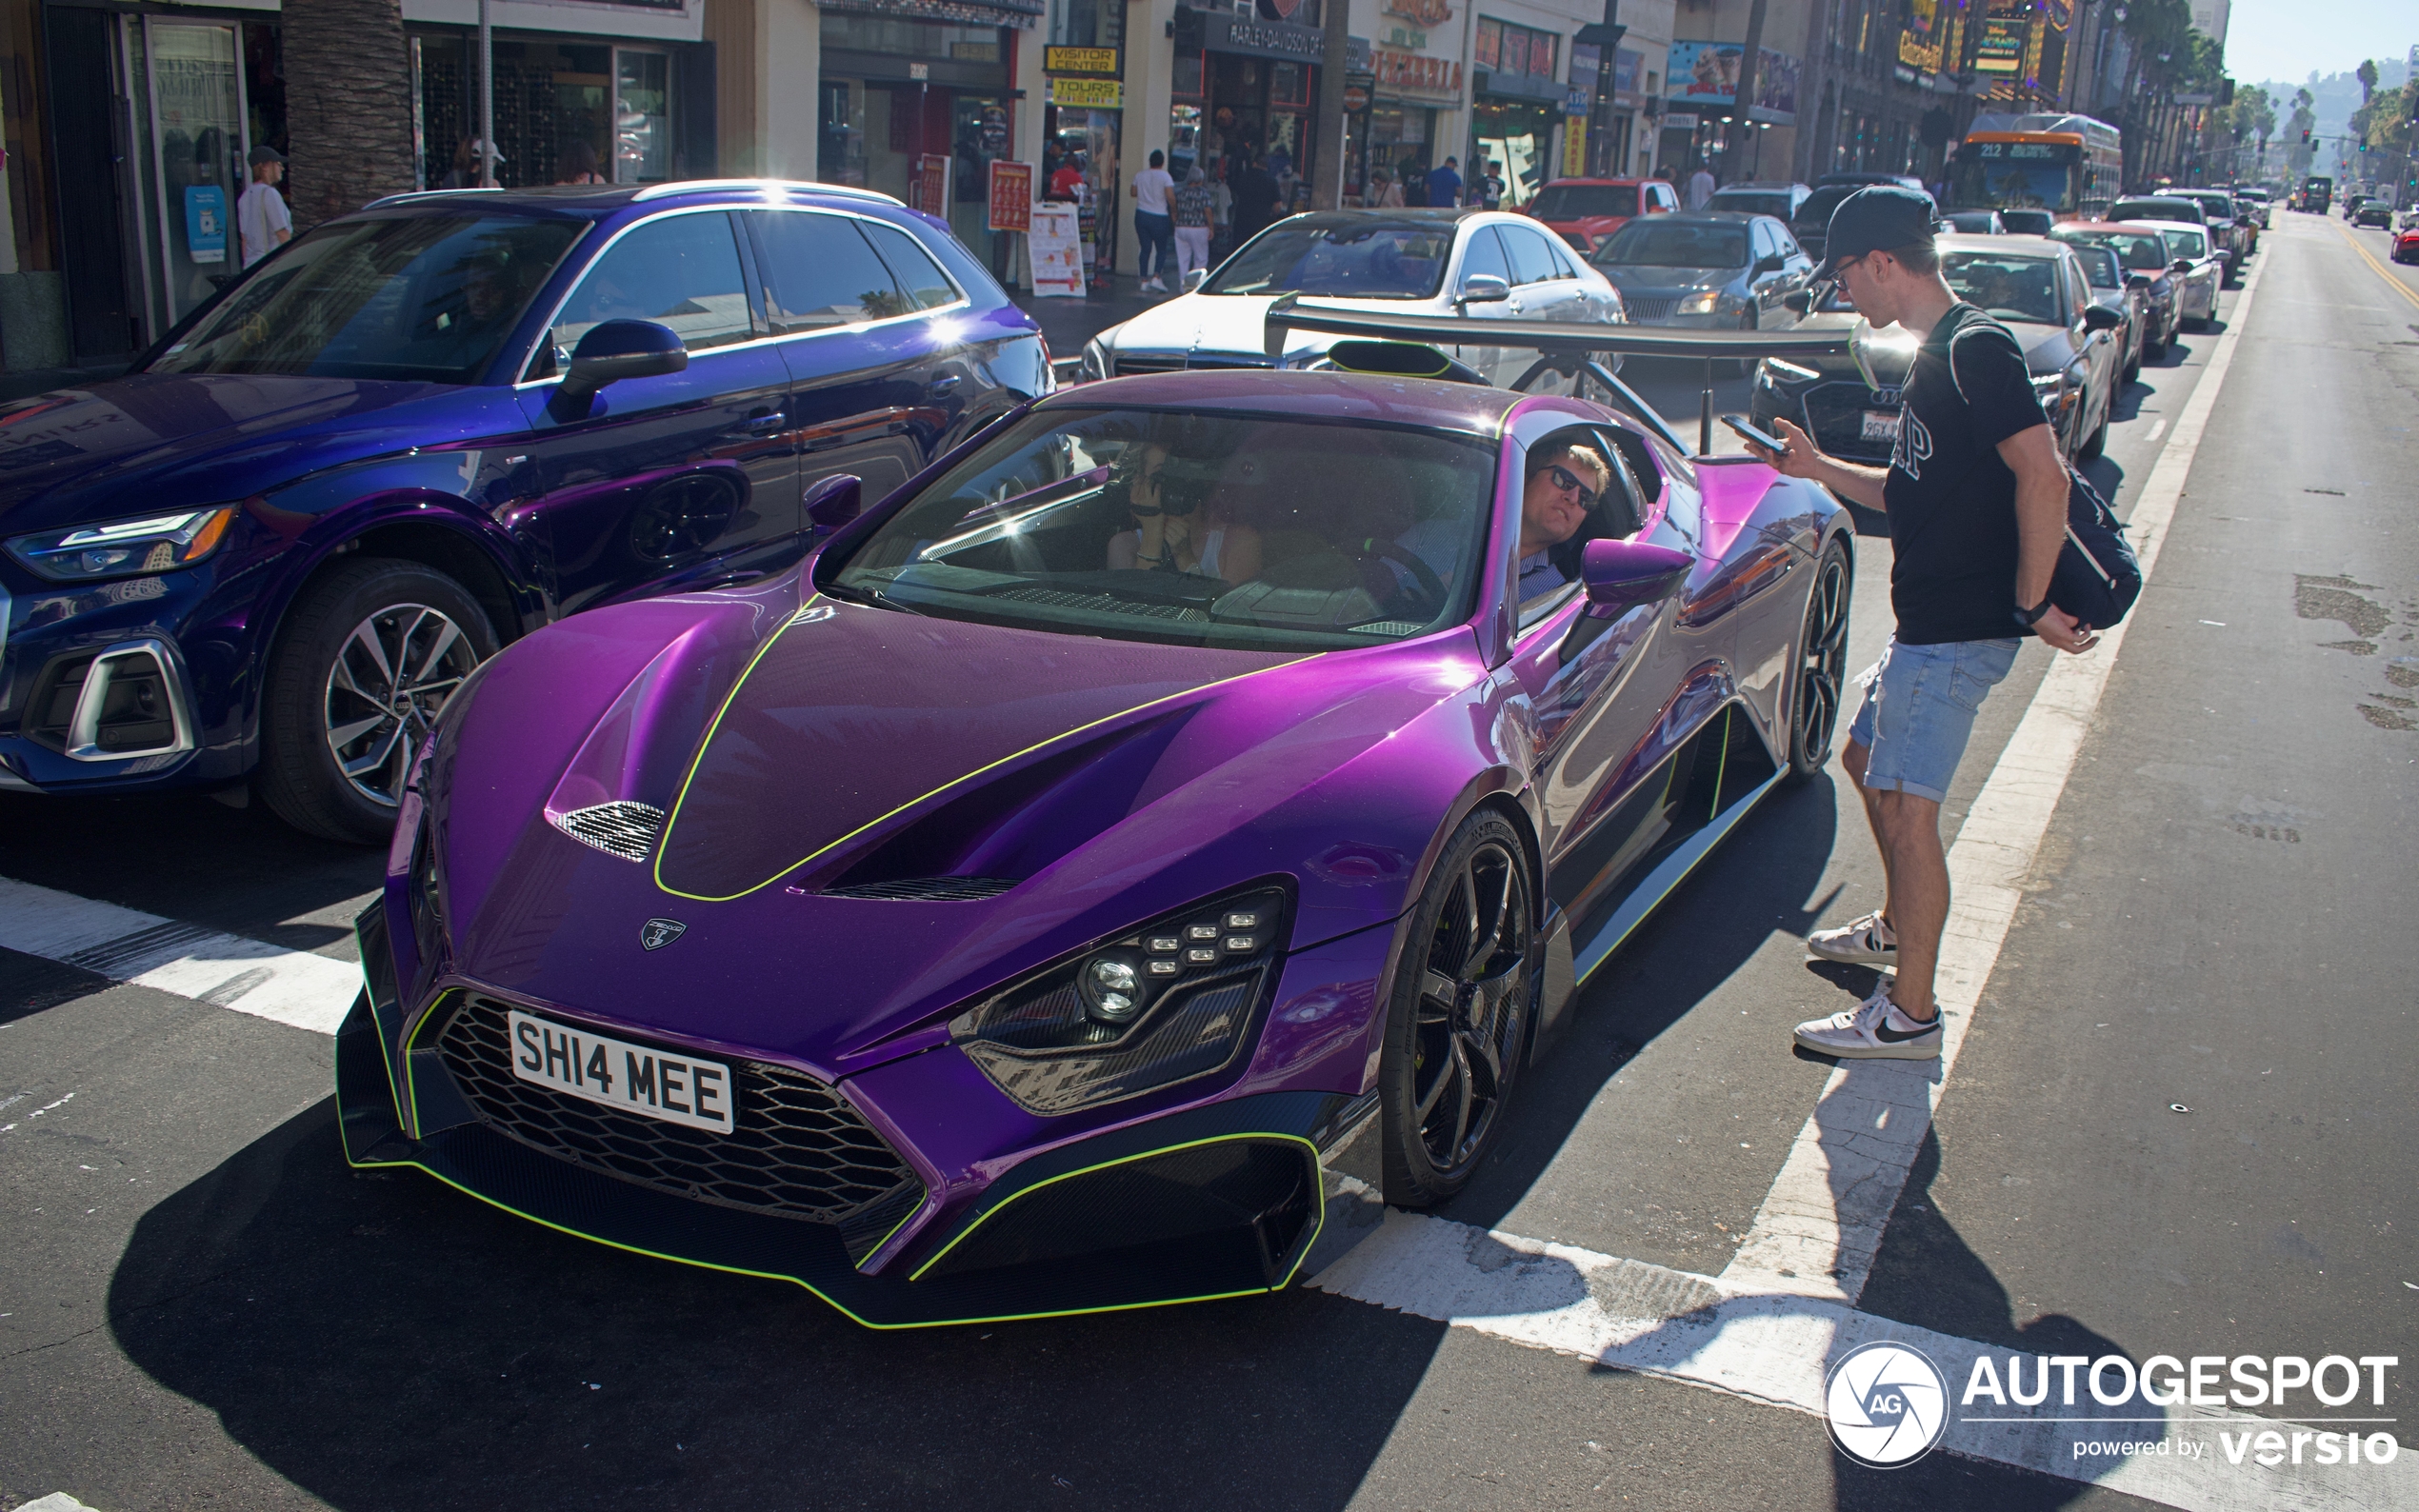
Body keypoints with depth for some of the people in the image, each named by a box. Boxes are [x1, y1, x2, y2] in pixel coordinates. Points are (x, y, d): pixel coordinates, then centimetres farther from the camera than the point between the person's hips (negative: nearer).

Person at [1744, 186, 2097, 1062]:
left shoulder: (1975, 348, -17)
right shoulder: (1940, 355, 15)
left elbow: (2044, 473, -25)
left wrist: (2033, 604, -22)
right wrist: (1819, 469, 20)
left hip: (1959, 632, -11)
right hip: (1926, 624, 11)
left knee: (1905, 807, -7)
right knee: (1866, 759, 23)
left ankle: (1909, 1015, 1)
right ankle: (1896, 927, 43)